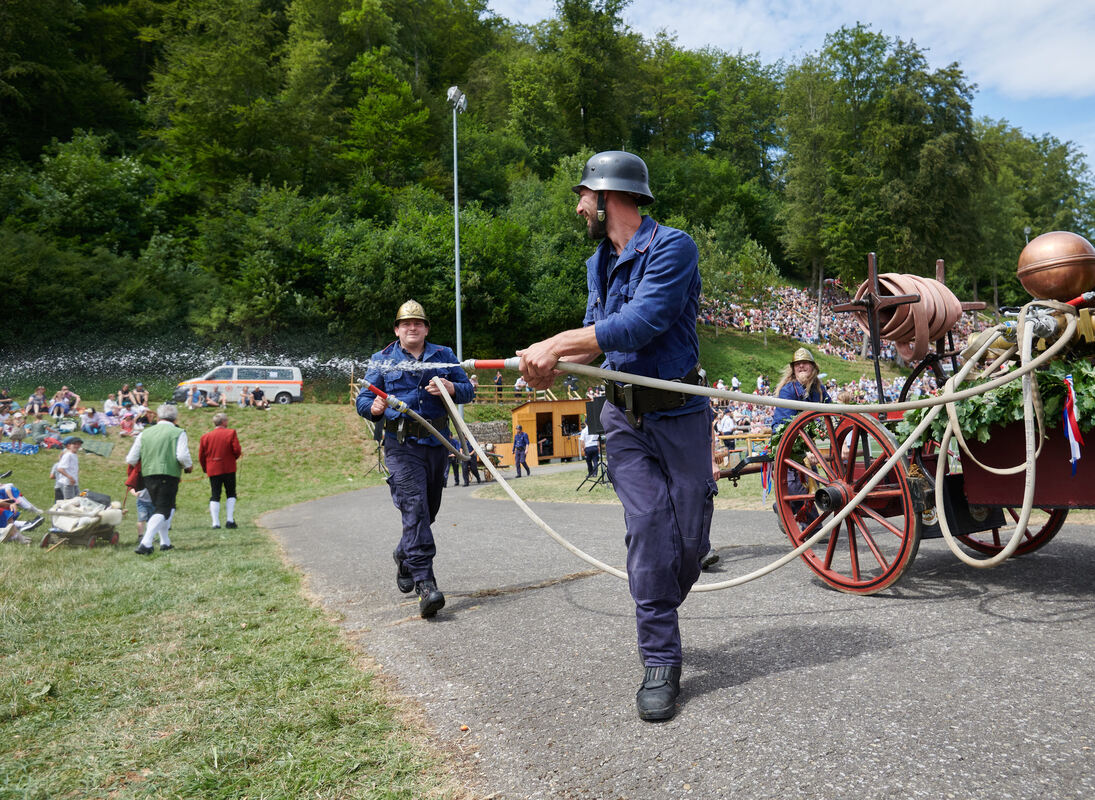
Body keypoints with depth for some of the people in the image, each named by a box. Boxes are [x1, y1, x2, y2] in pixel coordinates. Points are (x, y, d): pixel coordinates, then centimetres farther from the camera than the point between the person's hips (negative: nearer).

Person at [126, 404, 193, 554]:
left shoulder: (144, 433, 10)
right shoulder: (178, 433, -1)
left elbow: (131, 459, 9)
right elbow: (182, 455, -15)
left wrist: (128, 457, 32)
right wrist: (188, 466, 4)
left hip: (148, 475, 5)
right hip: (169, 475, -5)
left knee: (163, 507, 21)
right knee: (163, 511, -3)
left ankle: (165, 542, 22)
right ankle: (145, 544, -18)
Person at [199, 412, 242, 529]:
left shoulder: (205, 437, 6)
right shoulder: (231, 433, -4)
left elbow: (201, 456, 6)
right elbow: (237, 450, -10)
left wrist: (205, 469, 18)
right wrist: (236, 456, 12)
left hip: (213, 470, 2)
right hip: (229, 469, -2)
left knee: (215, 496, 4)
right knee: (231, 494, 10)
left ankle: (215, 522, -3)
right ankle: (230, 520, 2)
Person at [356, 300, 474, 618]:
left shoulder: (444, 356, 12)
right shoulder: (382, 360, 8)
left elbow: (468, 390, 10)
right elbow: (363, 398, 4)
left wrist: (451, 388, -13)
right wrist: (373, 407, -20)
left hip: (438, 442, 4)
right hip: (402, 445, -4)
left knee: (429, 509, 15)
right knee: (414, 507, -19)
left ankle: (405, 556, 42)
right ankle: (425, 583, -23)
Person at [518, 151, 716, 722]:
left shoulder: (672, 247, -13)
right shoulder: (598, 264, 10)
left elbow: (642, 324, -25)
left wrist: (557, 344, -24)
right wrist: (552, 364, -7)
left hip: (680, 415, -4)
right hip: (625, 418, 4)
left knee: (691, 538, 4)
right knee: (649, 530, -5)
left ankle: (658, 616, 33)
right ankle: (660, 662, 5)